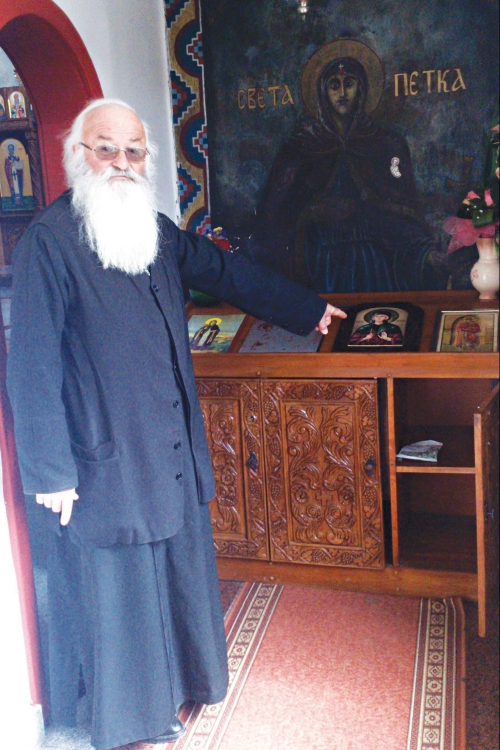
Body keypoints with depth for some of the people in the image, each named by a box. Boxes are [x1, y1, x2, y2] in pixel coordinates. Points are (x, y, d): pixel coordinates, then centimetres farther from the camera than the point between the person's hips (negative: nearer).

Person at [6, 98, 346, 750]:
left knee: (178, 569, 20)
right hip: (106, 465, -7)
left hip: (174, 449, 7)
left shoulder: (156, 230, 7)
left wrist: (307, 310, 27)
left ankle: (175, 686, 44)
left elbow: (227, 272, 20)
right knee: (117, 591, 9)